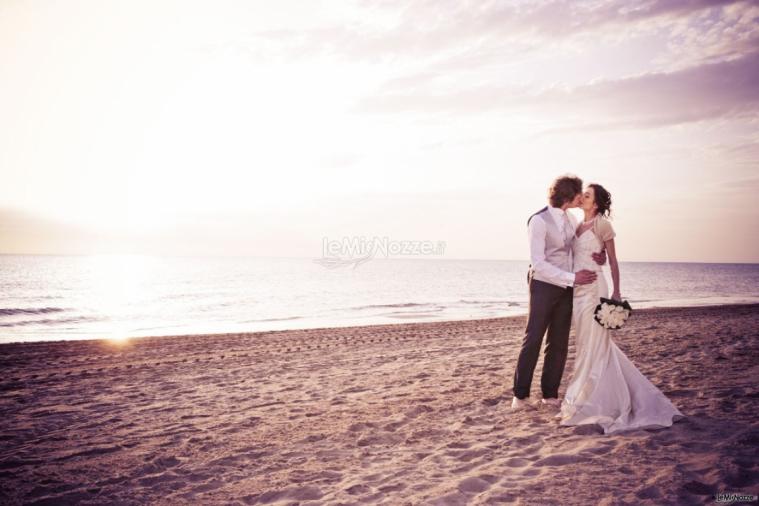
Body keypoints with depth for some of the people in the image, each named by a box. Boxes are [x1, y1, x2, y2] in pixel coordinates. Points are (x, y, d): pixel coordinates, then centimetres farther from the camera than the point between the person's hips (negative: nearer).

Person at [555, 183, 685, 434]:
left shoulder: (602, 225, -4)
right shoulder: (578, 226, 15)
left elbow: (613, 261, -2)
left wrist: (616, 292, -3)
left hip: (593, 288, -8)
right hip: (577, 290, 8)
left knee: (593, 344, -2)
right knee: (587, 343, 11)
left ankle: (586, 403, 6)